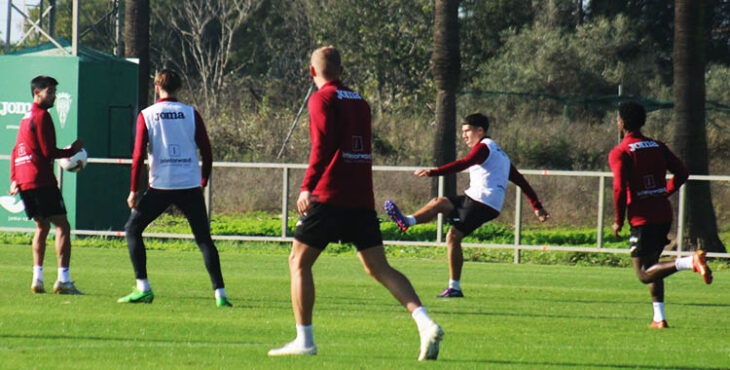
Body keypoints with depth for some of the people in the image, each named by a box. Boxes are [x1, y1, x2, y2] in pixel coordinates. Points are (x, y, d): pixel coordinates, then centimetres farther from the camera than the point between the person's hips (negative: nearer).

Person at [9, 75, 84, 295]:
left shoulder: (26, 117, 20)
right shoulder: (41, 116, -9)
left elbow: (15, 151, 22)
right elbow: (49, 152, -14)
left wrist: (14, 179, 20)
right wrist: (72, 151, -1)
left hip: (23, 181, 9)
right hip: (41, 181, -9)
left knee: (42, 227, 16)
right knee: (62, 226, -7)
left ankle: (37, 279, 7)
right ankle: (63, 280, -14)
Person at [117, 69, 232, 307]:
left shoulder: (146, 116, 1)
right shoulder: (191, 114, 5)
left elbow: (138, 155, -4)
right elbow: (206, 151, 4)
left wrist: (134, 190, 2)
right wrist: (203, 182, 17)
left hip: (160, 186, -1)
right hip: (190, 186, 1)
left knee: (132, 229, 14)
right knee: (204, 240, 6)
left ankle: (143, 289, 5)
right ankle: (220, 293, -4)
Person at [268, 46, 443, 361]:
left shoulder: (322, 99, -4)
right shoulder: (359, 101, 17)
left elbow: (323, 144, -17)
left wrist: (307, 186, -23)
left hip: (330, 196, -6)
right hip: (362, 199, 6)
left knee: (298, 262, 6)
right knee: (379, 268, 4)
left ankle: (304, 341, 1)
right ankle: (425, 323, -14)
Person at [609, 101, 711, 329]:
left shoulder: (619, 153, -7)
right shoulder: (658, 146, 10)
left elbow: (620, 188, -17)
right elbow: (681, 174, 9)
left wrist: (619, 222, -6)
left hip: (642, 219, -7)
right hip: (664, 215, 7)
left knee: (644, 274, -5)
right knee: (651, 266, 20)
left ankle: (691, 261, -27)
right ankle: (659, 318, 11)